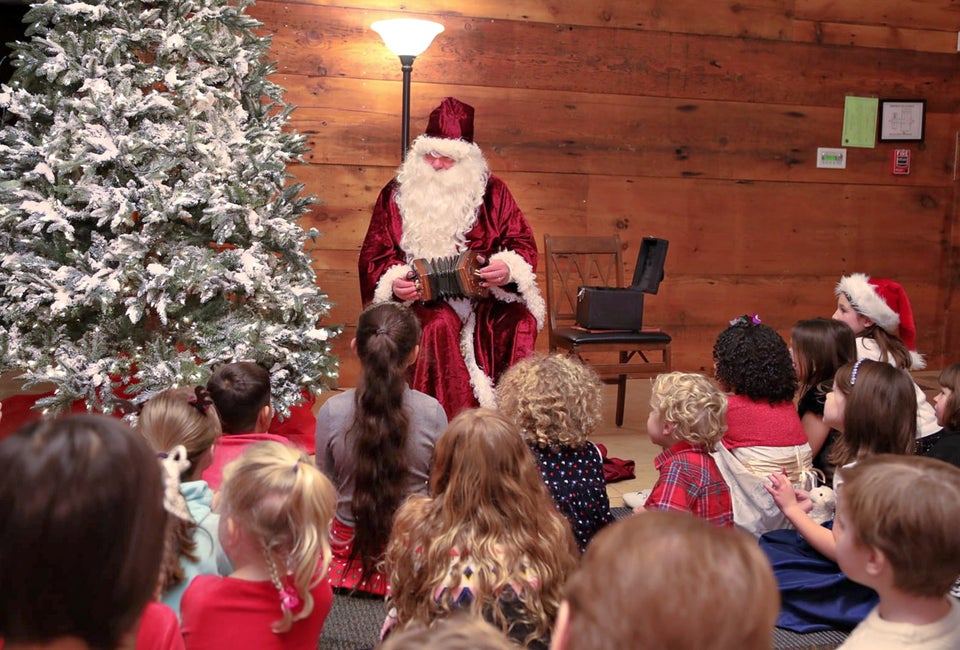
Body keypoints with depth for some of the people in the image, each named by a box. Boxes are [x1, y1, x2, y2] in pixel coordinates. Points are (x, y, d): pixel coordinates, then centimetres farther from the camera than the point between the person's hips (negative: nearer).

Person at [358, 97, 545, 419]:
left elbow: (523, 244, 8)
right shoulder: (396, 195, 10)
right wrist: (393, 283, -11)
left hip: (485, 299, 1)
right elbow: (374, 254, 10)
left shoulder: (492, 192, 10)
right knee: (439, 327, -35)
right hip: (420, 300, -1)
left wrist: (509, 269, -15)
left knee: (521, 321, -30)